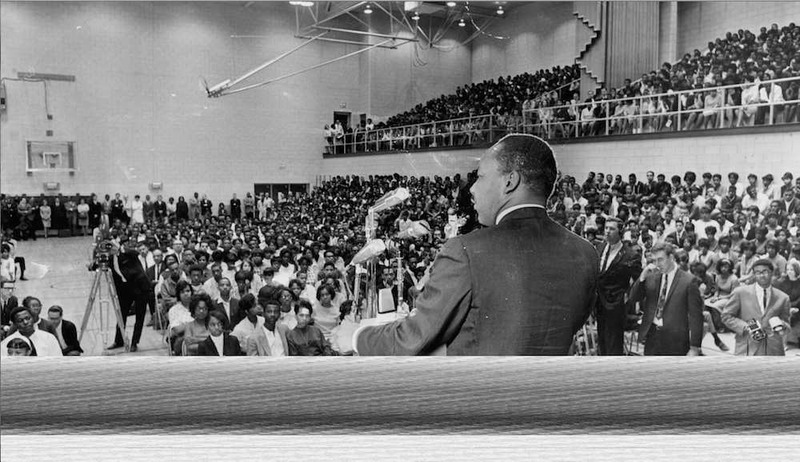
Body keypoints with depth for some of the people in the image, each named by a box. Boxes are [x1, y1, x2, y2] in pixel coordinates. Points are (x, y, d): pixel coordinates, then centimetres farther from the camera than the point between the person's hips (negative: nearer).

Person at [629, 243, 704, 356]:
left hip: (674, 340, -4)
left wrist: (694, 348, -12)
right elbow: (634, 298, 7)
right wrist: (642, 277, -8)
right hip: (651, 335, 4)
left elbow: (695, 317, -8)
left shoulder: (688, 281, -8)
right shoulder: (651, 277, 7)